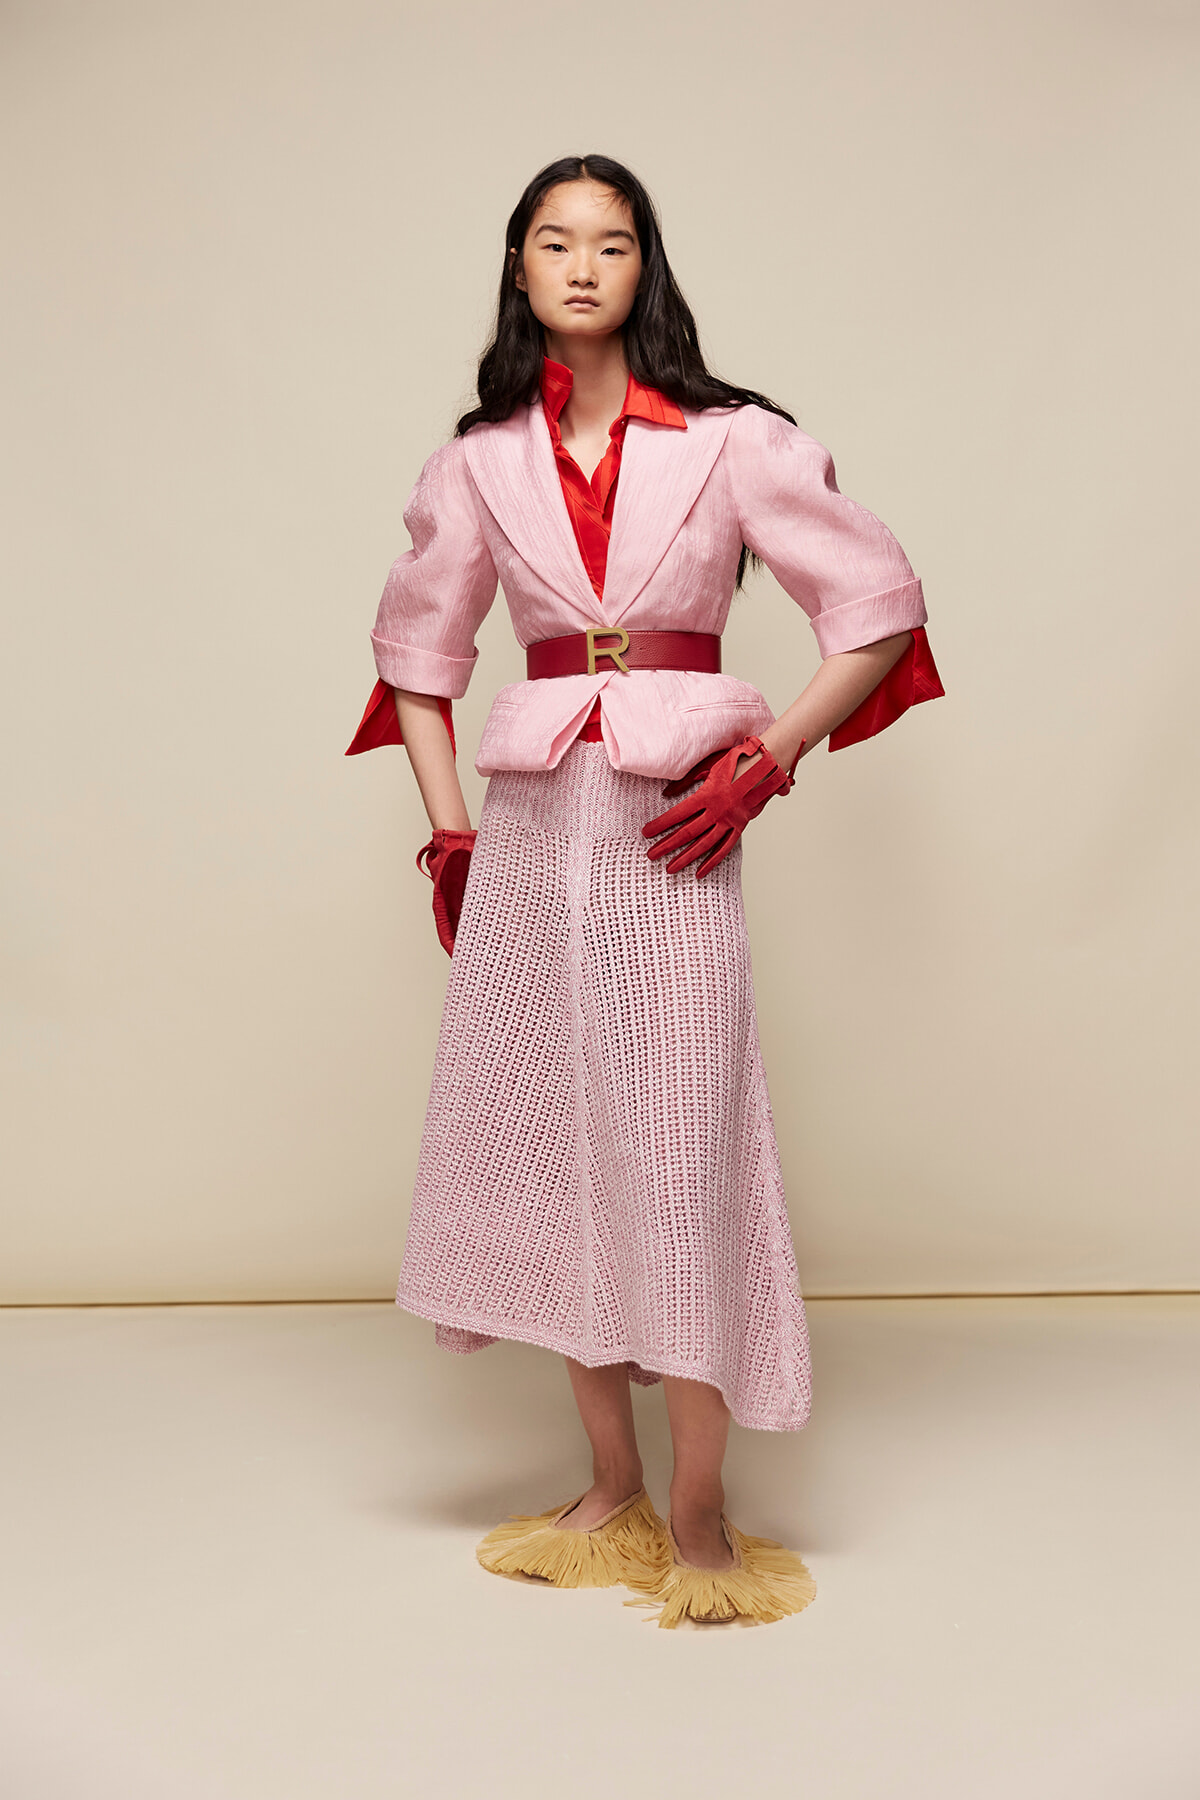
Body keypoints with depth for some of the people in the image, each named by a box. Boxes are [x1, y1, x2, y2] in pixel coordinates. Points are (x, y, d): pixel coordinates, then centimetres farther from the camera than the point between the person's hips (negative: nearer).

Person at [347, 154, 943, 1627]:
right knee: (549, 1141, 6)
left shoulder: (731, 441, 2)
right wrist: (448, 831, 10)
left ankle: (697, 1519, 8)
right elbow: (417, 648, 20)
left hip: (672, 828, -3)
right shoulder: (480, 462, 11)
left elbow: (877, 607, 2)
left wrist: (766, 762, -8)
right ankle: (610, 1494, 21)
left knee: (681, 1149, -5)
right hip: (530, 828, 4)